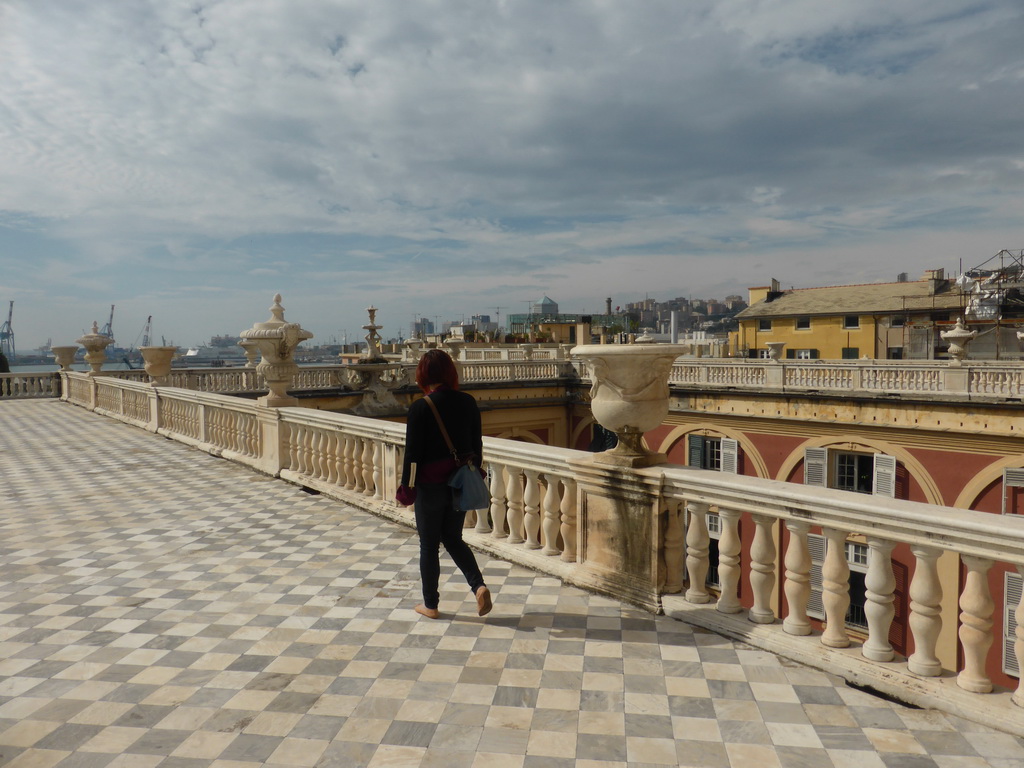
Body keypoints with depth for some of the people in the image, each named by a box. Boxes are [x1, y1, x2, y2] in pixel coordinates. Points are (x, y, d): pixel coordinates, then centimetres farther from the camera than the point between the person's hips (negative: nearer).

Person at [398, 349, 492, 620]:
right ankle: (479, 585, 3)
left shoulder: (420, 408, -16)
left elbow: (413, 452, -12)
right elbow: (477, 445, 6)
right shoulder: (468, 402, -2)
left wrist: (406, 487, -1)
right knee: (453, 539, 20)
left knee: (429, 546, 10)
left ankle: (430, 605, 21)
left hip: (430, 486, -5)